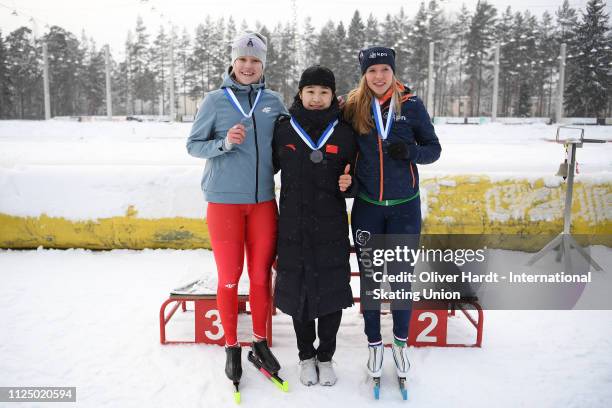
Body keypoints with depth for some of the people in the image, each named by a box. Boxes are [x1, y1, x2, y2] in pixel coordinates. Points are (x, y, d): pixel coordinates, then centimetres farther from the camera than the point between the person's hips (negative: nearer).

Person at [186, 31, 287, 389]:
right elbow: (194, 144, 1)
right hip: (224, 201, -2)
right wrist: (224, 143, -16)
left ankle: (260, 341, 27)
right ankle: (231, 347, 24)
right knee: (229, 278, 5)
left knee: (261, 275, 8)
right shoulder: (216, 100, 0)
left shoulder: (273, 101, 7)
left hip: (263, 201, 2)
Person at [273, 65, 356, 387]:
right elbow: (268, 167, 10)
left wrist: (347, 185, -11)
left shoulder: (344, 132, 1)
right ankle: (306, 356, 31)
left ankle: (326, 357, 29)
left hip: (332, 228, 0)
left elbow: (353, 175, 8)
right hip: (293, 227, 0)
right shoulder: (283, 129, 1)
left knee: (331, 292, 7)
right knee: (296, 292, 9)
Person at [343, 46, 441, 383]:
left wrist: (410, 152, -17)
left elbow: (434, 148, 2)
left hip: (404, 206, -1)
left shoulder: (411, 105, -3)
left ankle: (401, 343, 30)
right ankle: (374, 344, 28)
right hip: (366, 207, 1)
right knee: (368, 277, 10)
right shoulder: (353, 107, -1)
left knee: (400, 276, 9)